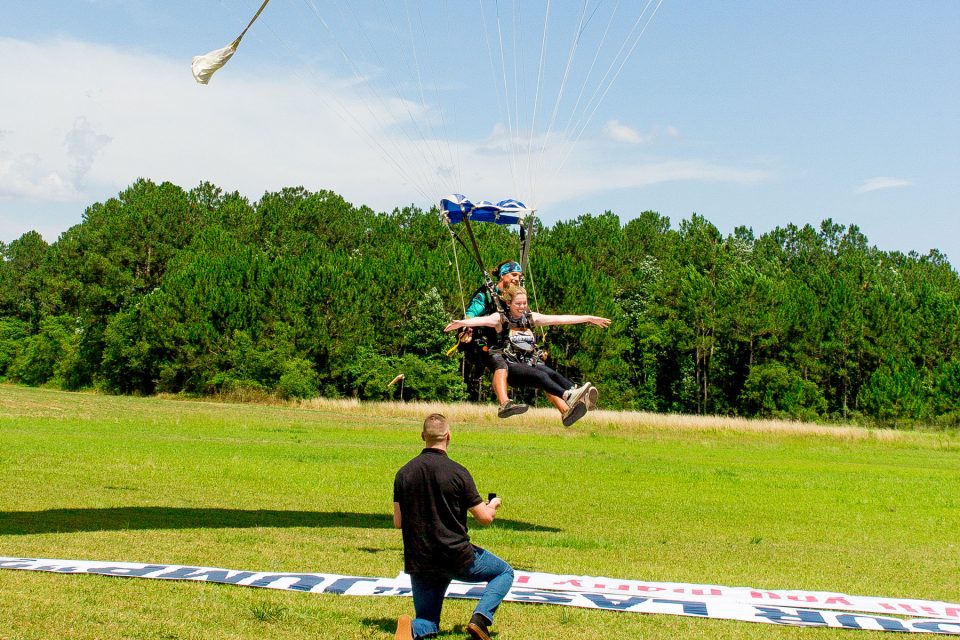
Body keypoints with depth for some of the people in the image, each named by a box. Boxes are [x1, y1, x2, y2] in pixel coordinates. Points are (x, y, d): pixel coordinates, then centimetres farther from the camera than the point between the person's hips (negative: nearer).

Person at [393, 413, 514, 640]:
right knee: (505, 572, 21)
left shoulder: (404, 473, 1)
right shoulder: (457, 472, -10)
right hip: (457, 557, -3)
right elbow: (485, 517, -6)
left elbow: (398, 522, 5)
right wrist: (494, 505, 17)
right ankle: (480, 618, -4)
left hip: (419, 562, 4)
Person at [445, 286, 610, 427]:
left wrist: (589, 318, 11)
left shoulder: (531, 318, 16)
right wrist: (462, 323, -39)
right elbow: (482, 320, -18)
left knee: (552, 374, -26)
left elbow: (559, 319, 14)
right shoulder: (501, 318, 3)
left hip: (531, 362, 5)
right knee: (540, 375, -32)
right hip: (511, 366, -5)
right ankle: (568, 396, -57)